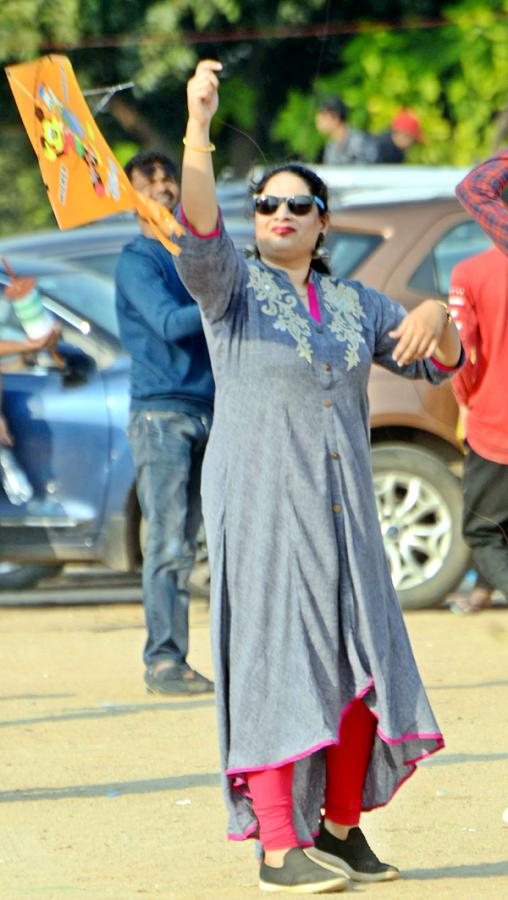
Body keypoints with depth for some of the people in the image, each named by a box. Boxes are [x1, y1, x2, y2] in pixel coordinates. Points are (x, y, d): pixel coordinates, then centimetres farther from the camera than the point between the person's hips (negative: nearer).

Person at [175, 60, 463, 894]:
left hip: (343, 507, 5)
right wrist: (198, 127, -37)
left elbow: (437, 362, 15)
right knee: (276, 656, -9)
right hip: (260, 502, -5)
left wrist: (435, 315, -10)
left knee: (360, 661, 5)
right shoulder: (234, 286, -1)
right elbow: (199, 231, -22)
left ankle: (341, 826, 16)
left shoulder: (352, 302, 14)